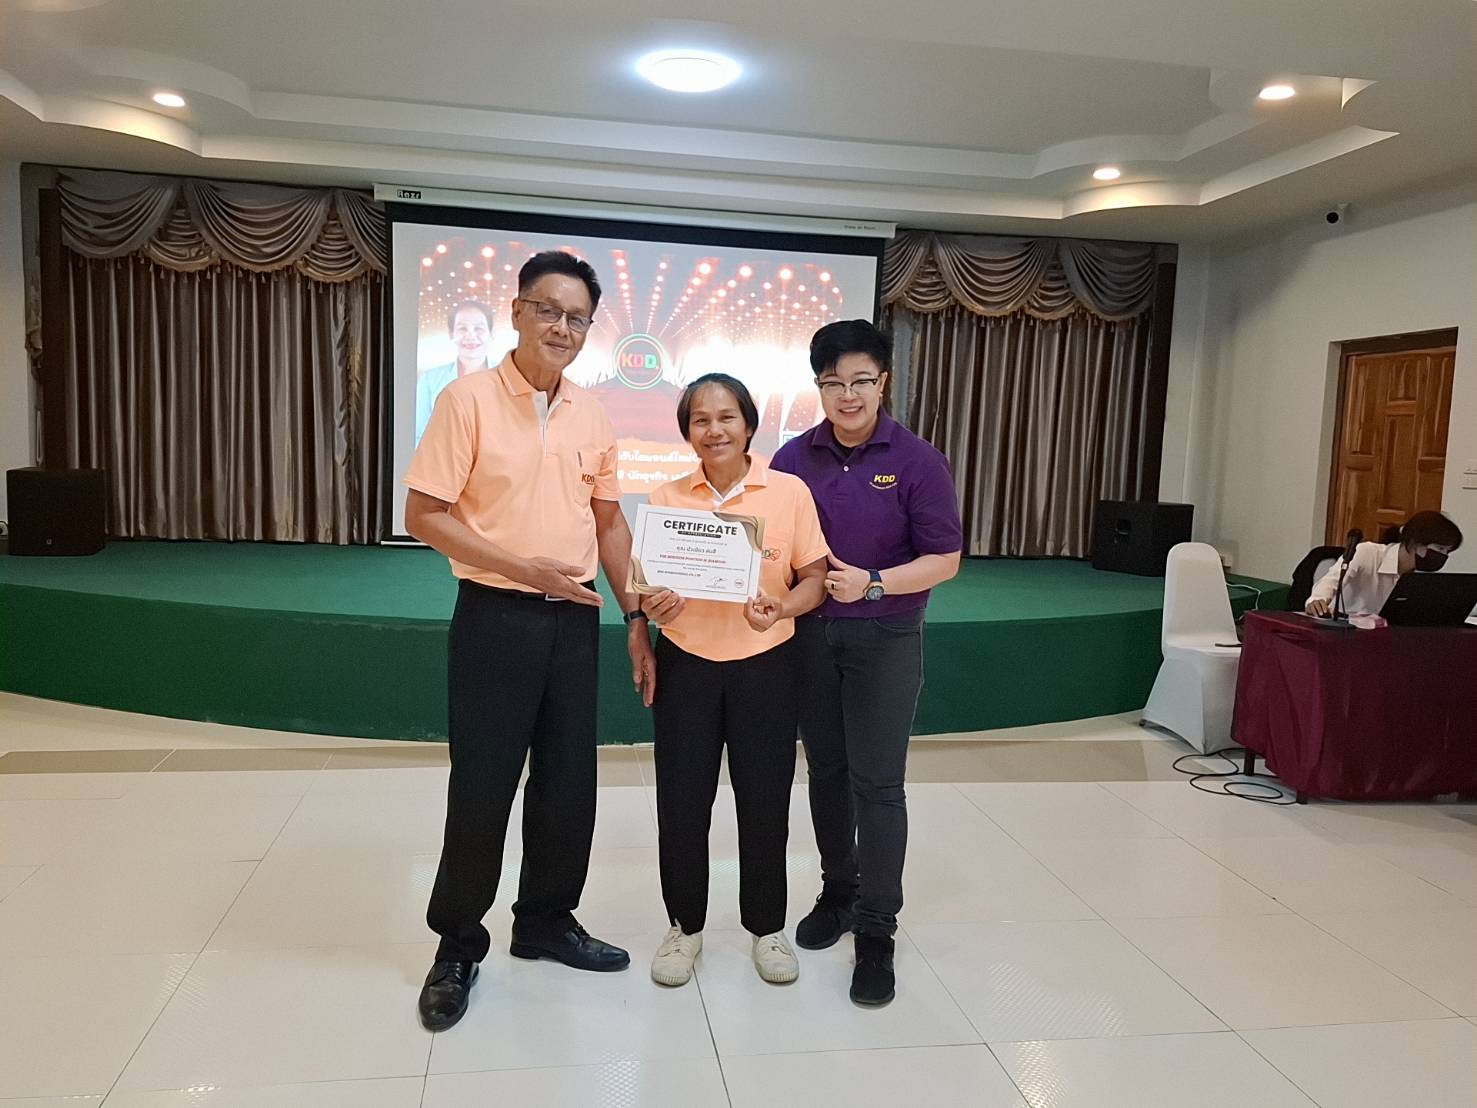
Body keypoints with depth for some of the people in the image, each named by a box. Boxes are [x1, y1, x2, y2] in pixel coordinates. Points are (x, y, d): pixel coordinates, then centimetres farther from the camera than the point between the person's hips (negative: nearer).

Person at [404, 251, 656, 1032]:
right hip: (496, 616, -5)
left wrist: (637, 623, 8)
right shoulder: (468, 399, -8)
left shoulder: (592, 418, 7)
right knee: (481, 786, 3)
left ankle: (546, 921, 31)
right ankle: (457, 945, 22)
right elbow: (424, 515, -11)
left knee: (569, 783, 12)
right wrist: (521, 568, -18)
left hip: (575, 619, 5)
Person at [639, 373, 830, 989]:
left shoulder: (789, 492, -2)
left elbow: (814, 578, -1)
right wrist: (651, 607, -15)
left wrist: (780, 608, -21)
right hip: (686, 665, 1)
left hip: (764, 666, -1)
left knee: (765, 801, 6)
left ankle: (766, 927, 28)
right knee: (681, 803, 5)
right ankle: (684, 926, 27)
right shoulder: (666, 499, 3)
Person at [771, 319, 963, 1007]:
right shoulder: (794, 458, 3)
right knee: (826, 772, 14)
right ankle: (837, 891, 32)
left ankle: (876, 933, 7)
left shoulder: (916, 461, -6)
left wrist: (873, 583, -19)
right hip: (809, 634, 4)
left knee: (876, 783, -3)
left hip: (885, 637, -3)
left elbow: (945, 559, -7)